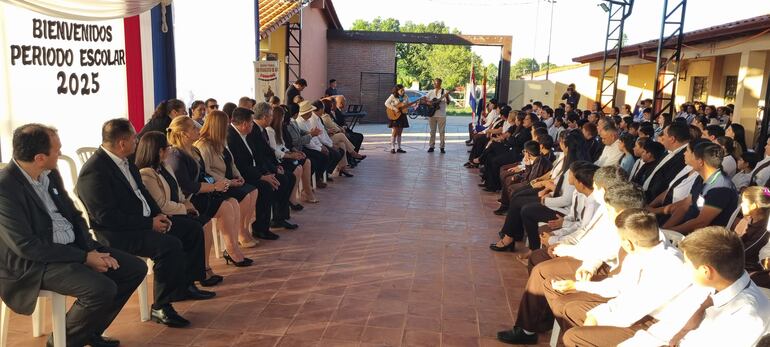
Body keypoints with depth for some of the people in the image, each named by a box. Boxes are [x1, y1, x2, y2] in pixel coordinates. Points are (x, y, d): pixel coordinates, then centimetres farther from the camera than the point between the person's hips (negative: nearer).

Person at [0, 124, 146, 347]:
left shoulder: (50, 174, 5)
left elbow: (74, 215, 12)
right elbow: (26, 246, -22)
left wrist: (92, 249, -6)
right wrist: (84, 257, -20)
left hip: (72, 247, 8)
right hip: (33, 263, -8)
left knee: (136, 269, 0)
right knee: (102, 288, -30)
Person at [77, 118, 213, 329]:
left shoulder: (125, 162, 9)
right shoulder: (94, 172, -20)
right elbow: (107, 217, -24)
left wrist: (158, 215, 2)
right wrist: (149, 223, -21)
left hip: (146, 221, 10)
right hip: (117, 233, -10)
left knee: (193, 230, 8)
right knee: (170, 245, -30)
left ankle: (184, 286, 21)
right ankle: (161, 307, -15)